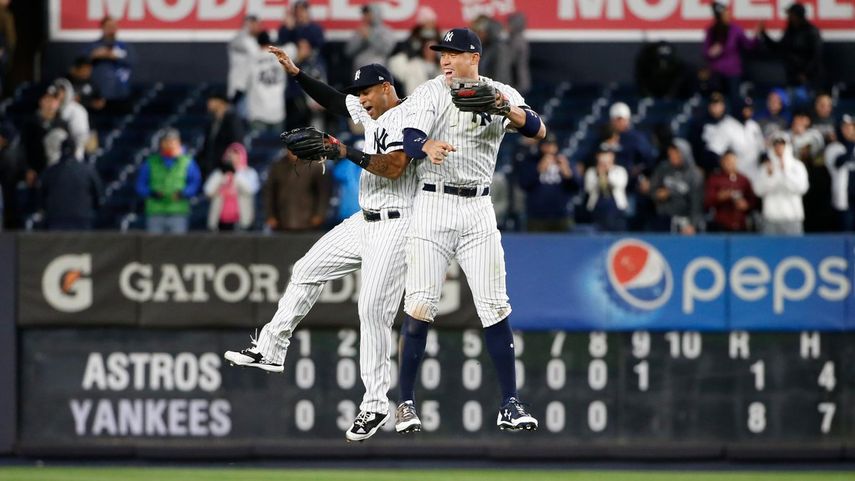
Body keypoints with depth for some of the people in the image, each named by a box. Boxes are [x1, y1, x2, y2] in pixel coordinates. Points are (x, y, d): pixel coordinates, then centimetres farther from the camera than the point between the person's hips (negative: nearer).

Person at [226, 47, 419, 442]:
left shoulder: (406, 118, -15)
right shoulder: (371, 113, 12)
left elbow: (394, 167, -28)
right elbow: (333, 101, 22)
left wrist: (347, 153, -28)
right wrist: (296, 74, 11)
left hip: (394, 227, -10)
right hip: (364, 222, 10)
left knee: (373, 311, -15)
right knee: (306, 271, 13)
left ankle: (376, 404, -10)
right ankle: (270, 350, 19)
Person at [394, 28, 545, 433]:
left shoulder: (502, 94, 6)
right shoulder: (429, 94, -1)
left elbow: (538, 131, -10)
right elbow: (410, 141, -17)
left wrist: (508, 110, -29)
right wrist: (428, 146, -41)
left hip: (478, 209, 2)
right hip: (433, 205, -2)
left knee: (494, 307, -1)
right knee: (419, 306, -6)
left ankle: (510, 404, 3)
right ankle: (406, 403, 2)